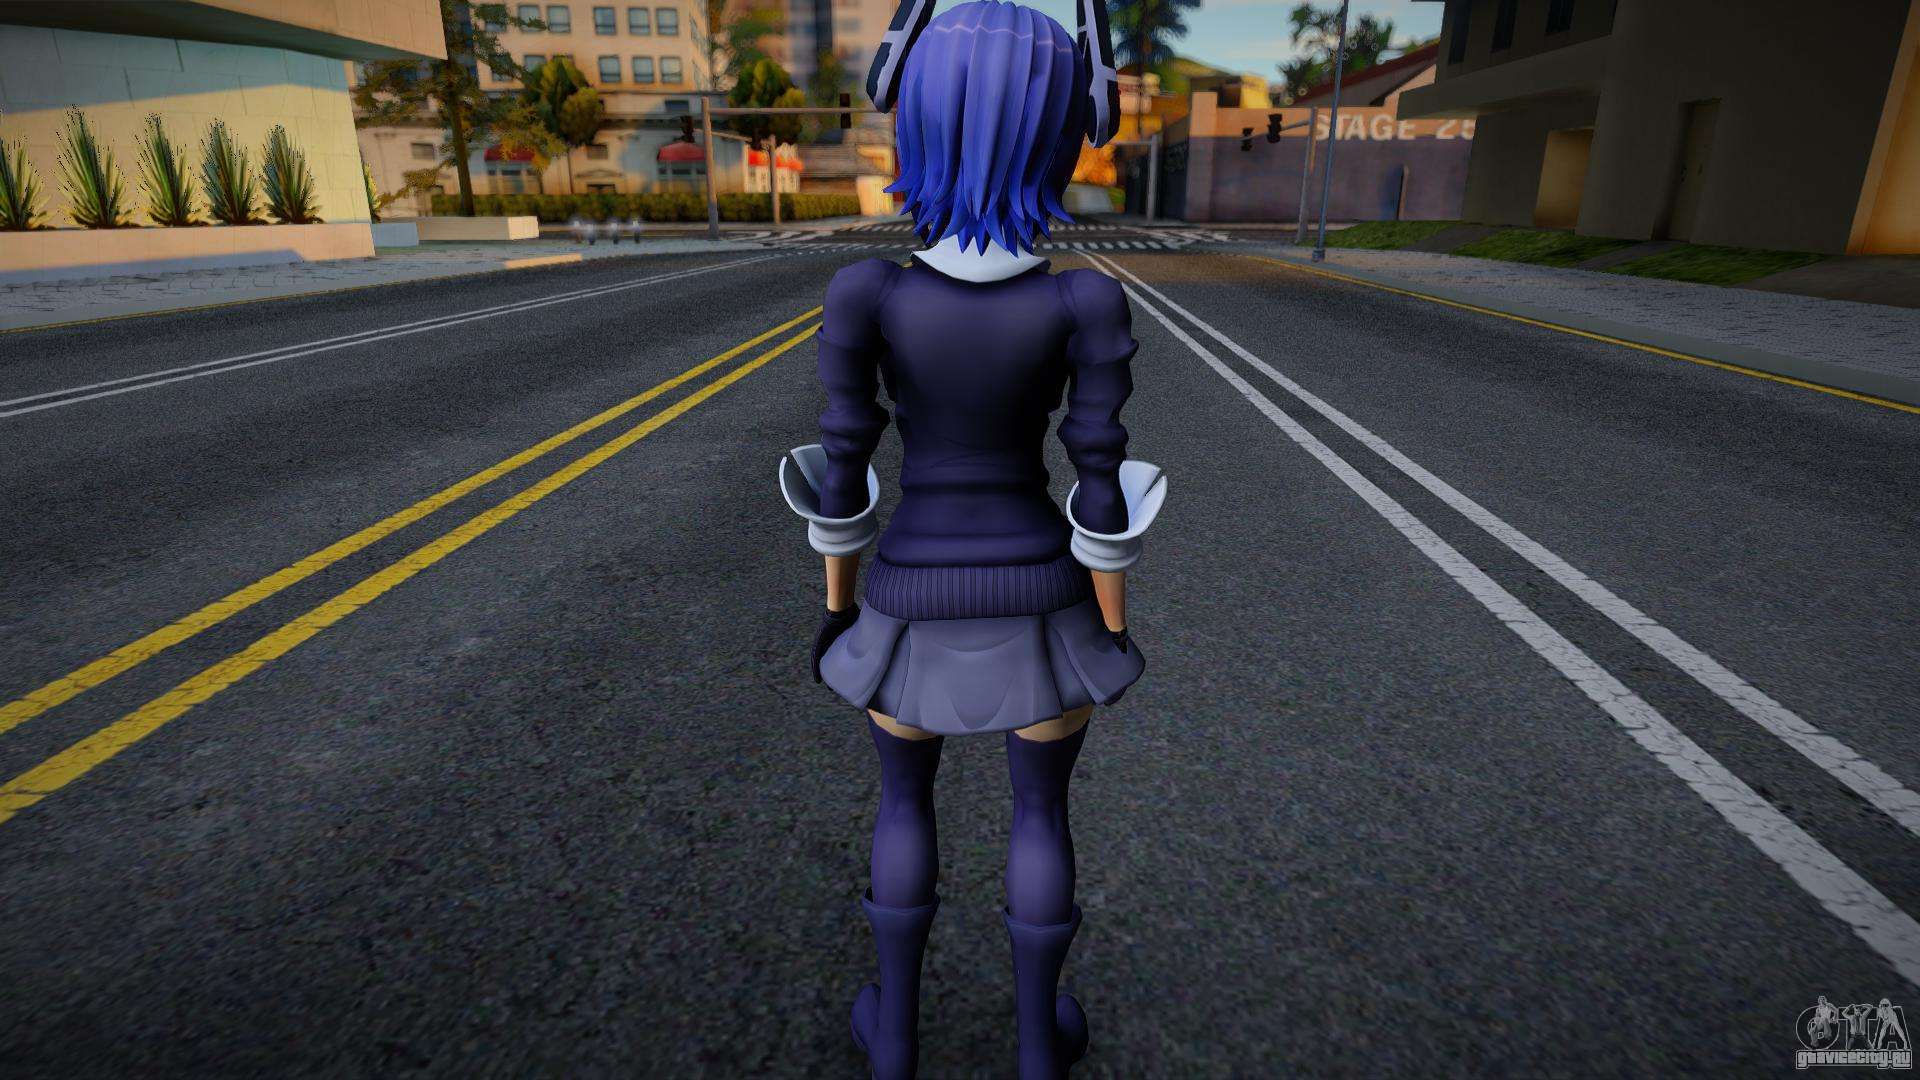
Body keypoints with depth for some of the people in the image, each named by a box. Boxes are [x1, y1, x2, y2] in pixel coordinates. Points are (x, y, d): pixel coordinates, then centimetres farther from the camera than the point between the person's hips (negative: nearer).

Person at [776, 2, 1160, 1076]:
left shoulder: (865, 293, -15)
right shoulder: (1088, 302, -15)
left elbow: (838, 476, -10)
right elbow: (1101, 493, -13)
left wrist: (836, 605, 5)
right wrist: (1114, 629, 2)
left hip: (914, 600, 0)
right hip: (1038, 598, 0)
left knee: (905, 796, 24)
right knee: (1043, 809, 20)